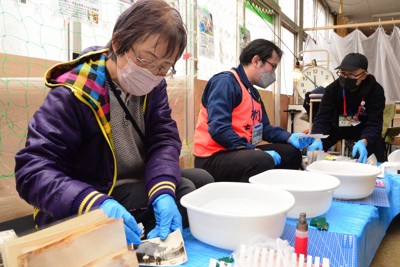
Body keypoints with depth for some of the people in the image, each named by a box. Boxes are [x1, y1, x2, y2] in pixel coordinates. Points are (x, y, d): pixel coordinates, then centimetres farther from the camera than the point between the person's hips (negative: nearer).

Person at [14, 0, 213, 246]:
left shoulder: (153, 87, -3)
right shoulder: (73, 94, -22)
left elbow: (164, 139, -11)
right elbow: (32, 170, -26)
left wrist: (163, 192, -32)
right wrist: (95, 205, -44)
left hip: (139, 187, 7)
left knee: (201, 179, -2)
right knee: (184, 192, -22)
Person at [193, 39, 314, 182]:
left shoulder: (253, 92, 16)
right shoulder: (225, 82, -15)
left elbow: (263, 128, 18)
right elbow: (219, 129, -25)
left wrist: (290, 137, 1)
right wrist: (256, 152, -25)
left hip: (241, 153, 10)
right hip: (213, 158, -10)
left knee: (291, 152, 14)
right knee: (263, 161, -36)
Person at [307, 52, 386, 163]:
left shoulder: (375, 90, -24)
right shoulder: (332, 88, -21)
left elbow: (374, 123, -30)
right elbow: (322, 118, -26)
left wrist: (363, 142, -53)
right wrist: (317, 140, -47)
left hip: (363, 129, 0)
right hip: (338, 127, 1)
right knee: (312, 150, -18)